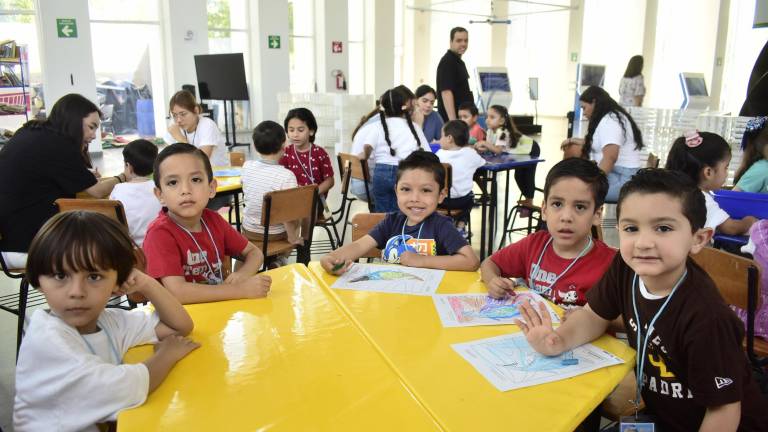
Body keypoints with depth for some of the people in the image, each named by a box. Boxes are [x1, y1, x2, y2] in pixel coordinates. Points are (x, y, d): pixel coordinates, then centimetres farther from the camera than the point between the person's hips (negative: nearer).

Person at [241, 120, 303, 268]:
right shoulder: (287, 175, -25)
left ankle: (269, 260, 19)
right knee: (296, 219, 26)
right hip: (276, 234, -4)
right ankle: (280, 260, 12)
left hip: (249, 231, 4)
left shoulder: (247, 166, -11)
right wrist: (292, 238, -13)